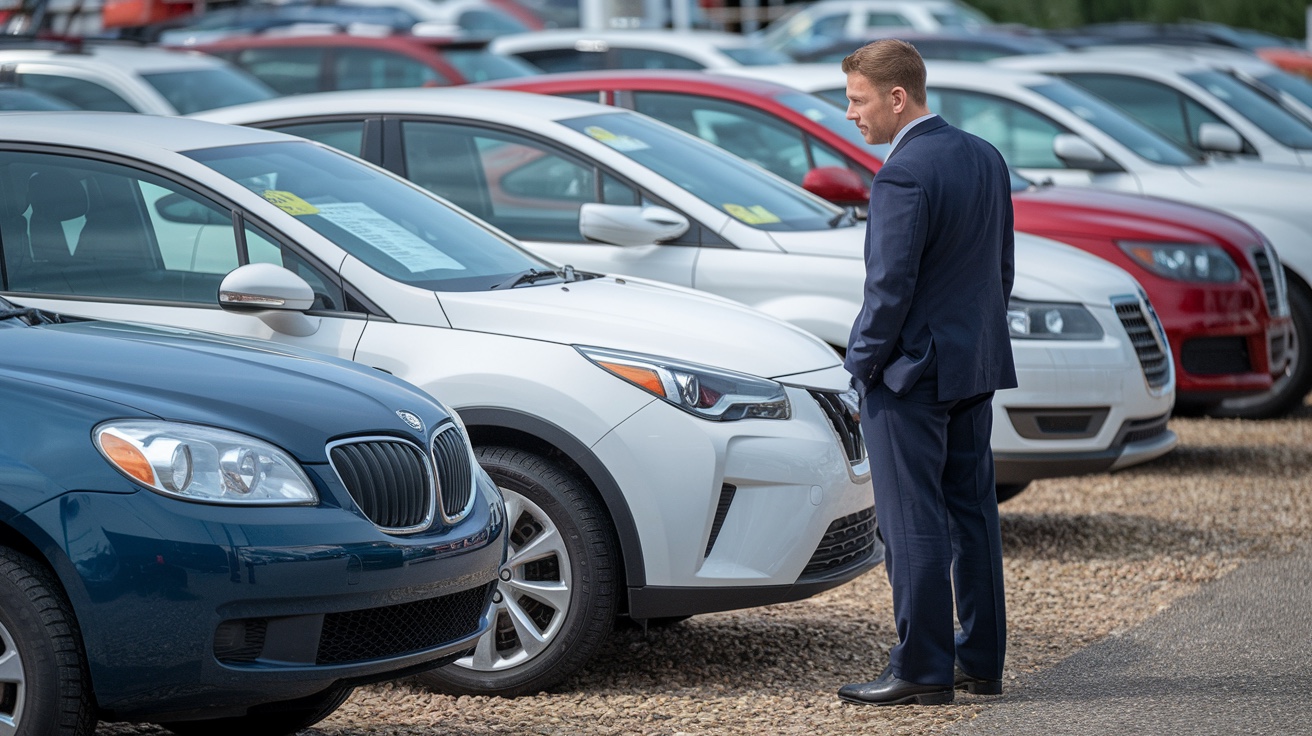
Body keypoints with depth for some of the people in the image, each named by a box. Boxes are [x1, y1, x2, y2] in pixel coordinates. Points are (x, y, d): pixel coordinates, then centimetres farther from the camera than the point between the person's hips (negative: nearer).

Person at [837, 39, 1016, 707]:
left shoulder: (903, 175, -19)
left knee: (913, 525, -4)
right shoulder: (985, 158, 8)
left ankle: (922, 671, -1)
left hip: (911, 373, -9)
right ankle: (981, 661, 18)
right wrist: (977, 340, 19)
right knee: (971, 513, 13)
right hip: (976, 365, 9)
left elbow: (890, 286, -20)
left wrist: (861, 362, -8)